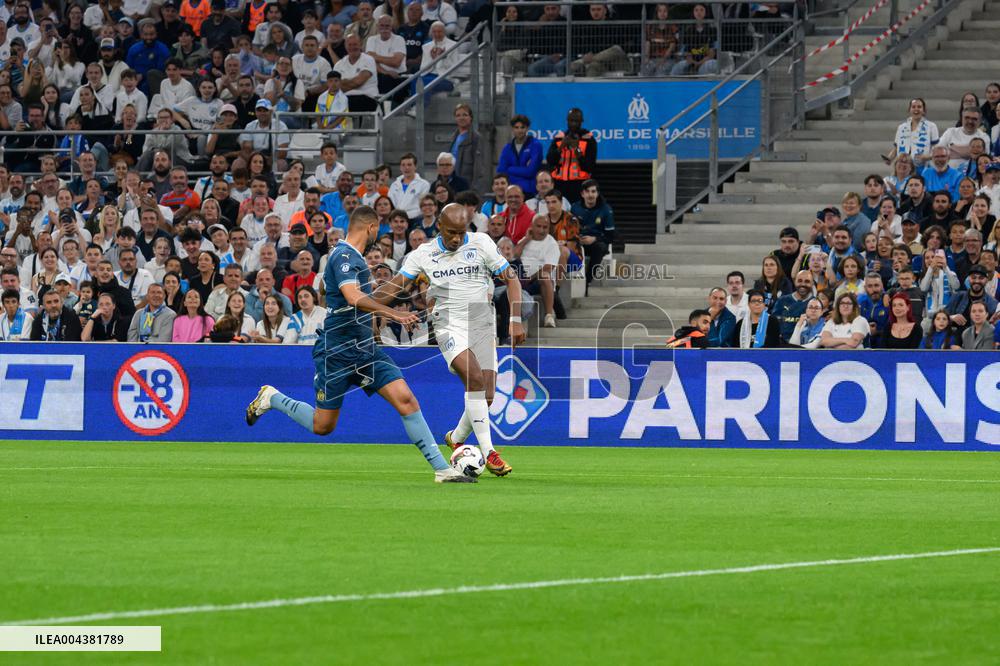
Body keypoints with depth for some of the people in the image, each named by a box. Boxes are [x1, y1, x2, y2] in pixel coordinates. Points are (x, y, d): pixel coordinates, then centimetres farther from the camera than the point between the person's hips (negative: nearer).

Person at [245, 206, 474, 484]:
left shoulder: (351, 256, 14)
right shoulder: (344, 256, -16)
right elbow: (354, 298, -32)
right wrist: (393, 314, -39)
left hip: (365, 349, 8)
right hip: (338, 352, -8)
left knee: (405, 399, -9)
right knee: (322, 426, 3)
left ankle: (442, 469, -12)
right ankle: (271, 398, 28)